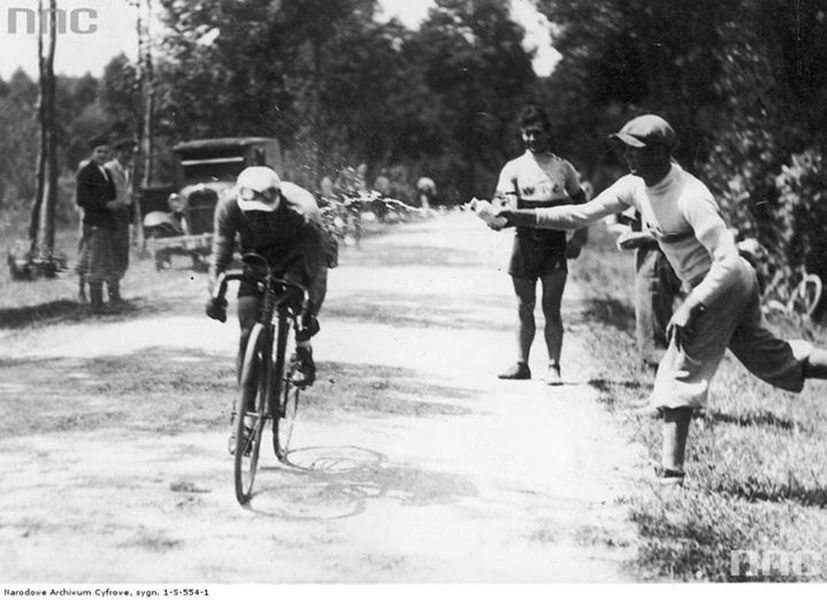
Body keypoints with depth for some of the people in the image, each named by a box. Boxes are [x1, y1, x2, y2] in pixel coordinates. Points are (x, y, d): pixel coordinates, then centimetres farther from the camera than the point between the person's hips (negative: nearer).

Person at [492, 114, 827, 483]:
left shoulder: (690, 197, -28)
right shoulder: (635, 187, -1)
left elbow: (729, 261, -31)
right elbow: (582, 214, 4)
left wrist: (692, 308, -36)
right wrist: (522, 217, -6)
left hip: (726, 284, -9)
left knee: (679, 373, -9)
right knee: (773, 360, 16)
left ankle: (671, 470, -7)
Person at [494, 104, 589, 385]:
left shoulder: (563, 167, 6)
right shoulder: (514, 168, 3)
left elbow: (582, 205, 12)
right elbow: (508, 205, -7)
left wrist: (578, 238, 1)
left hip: (555, 246, 0)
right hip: (525, 244, 1)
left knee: (552, 308, -2)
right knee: (524, 308, 7)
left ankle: (554, 366, 0)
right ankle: (521, 364, 14)